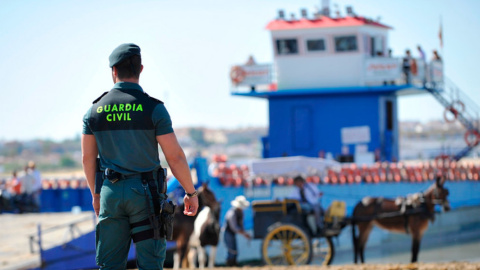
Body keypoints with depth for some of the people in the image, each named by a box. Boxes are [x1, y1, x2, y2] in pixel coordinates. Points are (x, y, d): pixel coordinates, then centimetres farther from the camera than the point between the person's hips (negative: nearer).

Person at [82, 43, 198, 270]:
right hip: (144, 192, -3)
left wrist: (95, 194, 22)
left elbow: (87, 158, 8)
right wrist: (191, 192, 4)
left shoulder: (95, 110, 3)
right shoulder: (153, 108, -7)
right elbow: (175, 156, -7)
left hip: (111, 192, 3)